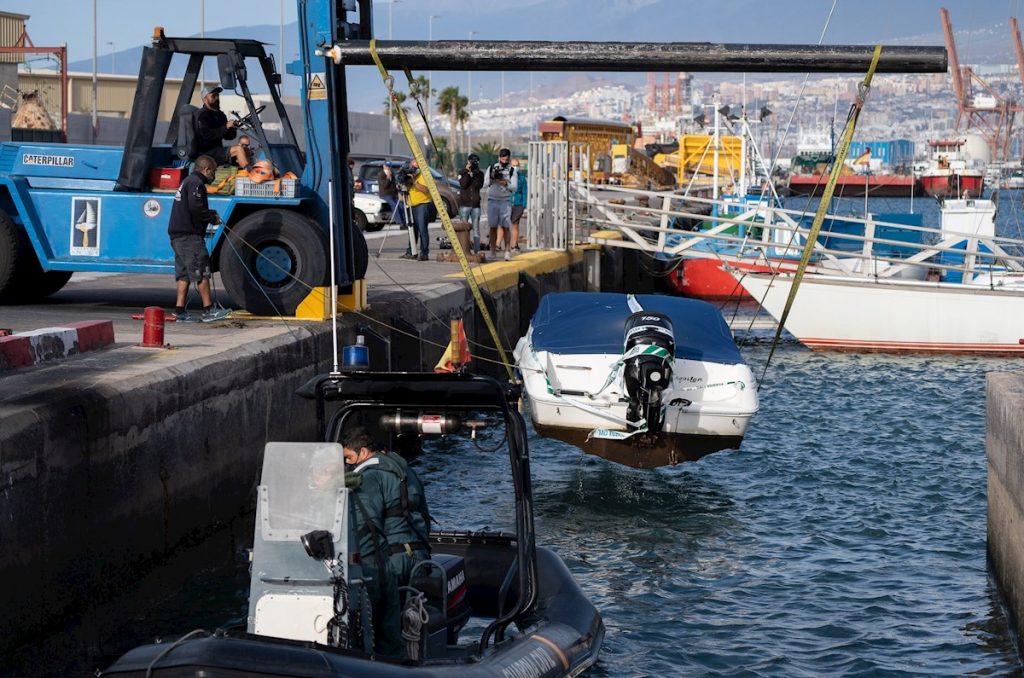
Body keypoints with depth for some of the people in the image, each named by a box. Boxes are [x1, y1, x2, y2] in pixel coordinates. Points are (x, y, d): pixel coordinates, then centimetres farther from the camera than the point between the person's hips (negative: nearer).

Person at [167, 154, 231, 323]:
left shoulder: (187, 181, 23)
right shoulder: (196, 183, -11)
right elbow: (195, 208, -22)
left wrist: (211, 214, 13)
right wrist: (212, 218, -8)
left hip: (178, 235, 10)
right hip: (190, 235, -10)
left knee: (184, 273, 10)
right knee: (201, 272, -6)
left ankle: (180, 311, 8)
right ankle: (208, 310, -5)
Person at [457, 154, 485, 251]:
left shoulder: (479, 174, 10)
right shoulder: (462, 173, 4)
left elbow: (480, 185, -4)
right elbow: (463, 185, -11)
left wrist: (473, 175, -11)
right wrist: (467, 173, -15)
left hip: (476, 204, 2)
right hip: (464, 204, -2)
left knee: (476, 228, 3)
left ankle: (477, 250, 5)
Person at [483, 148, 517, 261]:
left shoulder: (512, 171, 5)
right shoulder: (492, 168, 7)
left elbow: (514, 188, -3)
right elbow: (485, 184, 3)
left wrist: (505, 184, -21)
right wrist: (492, 180, -16)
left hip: (505, 201, -1)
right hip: (492, 200, 1)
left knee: (505, 226, -8)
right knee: (492, 226, 1)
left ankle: (507, 251, -9)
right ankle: (493, 251, 6)